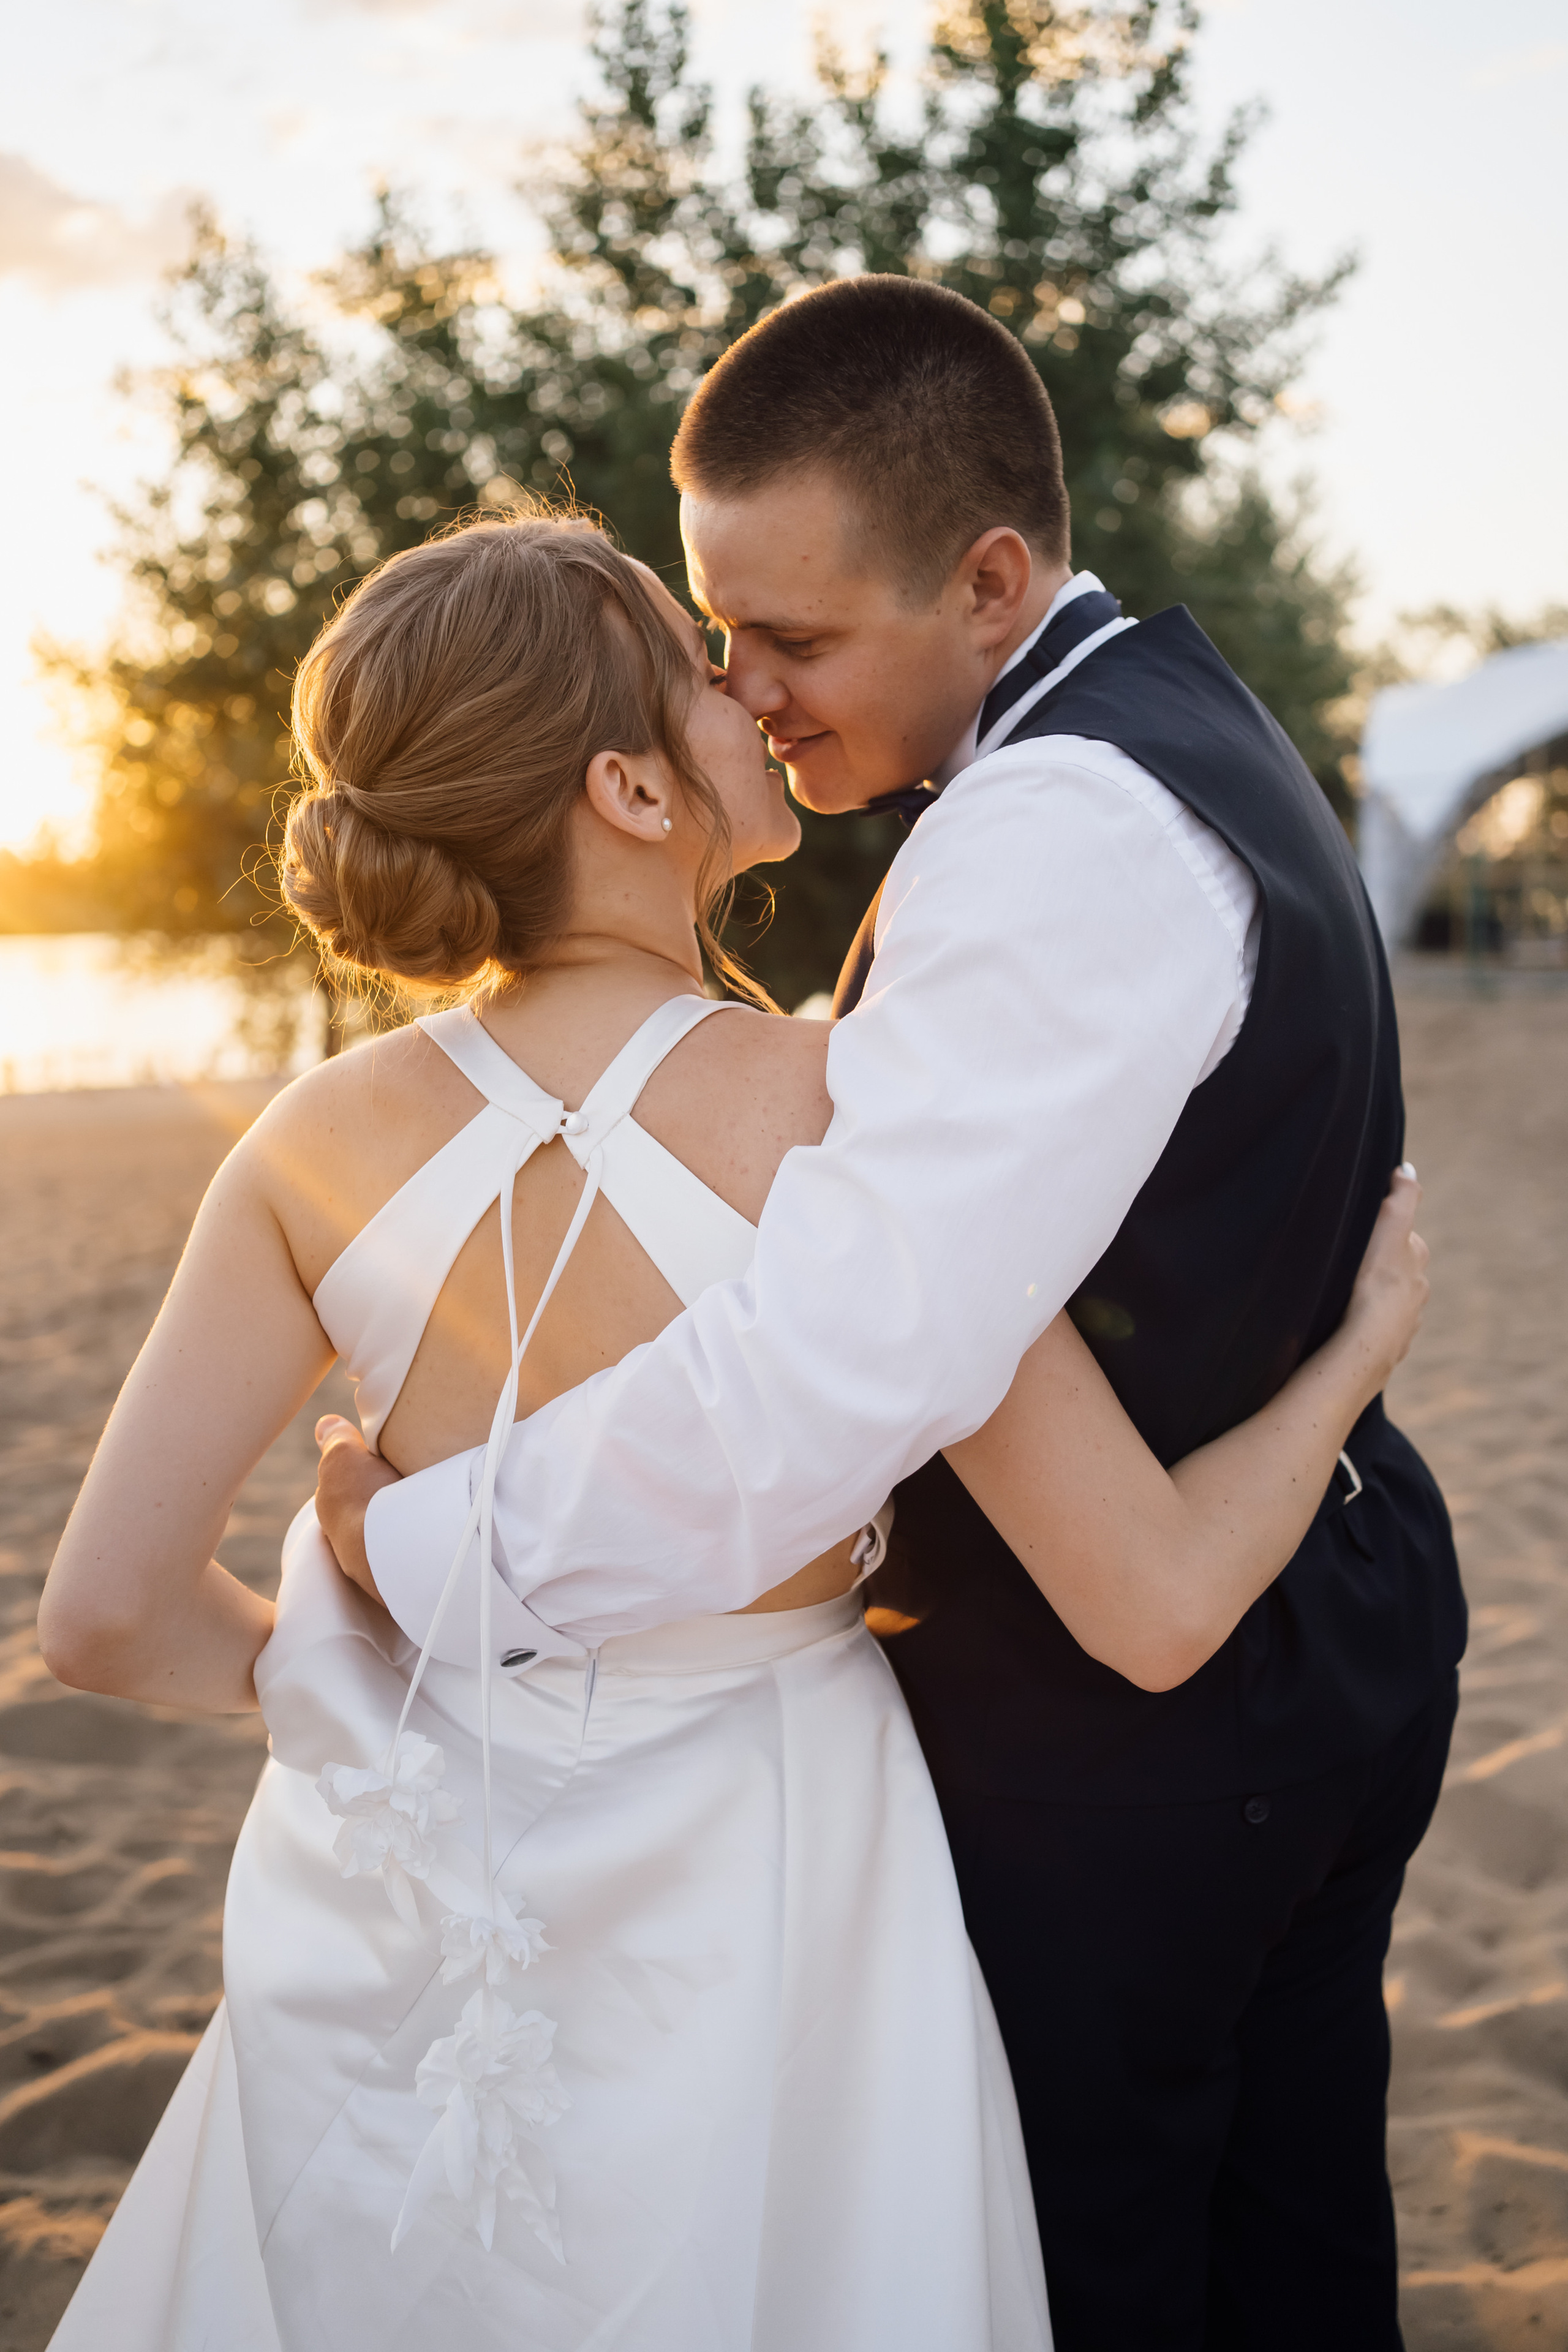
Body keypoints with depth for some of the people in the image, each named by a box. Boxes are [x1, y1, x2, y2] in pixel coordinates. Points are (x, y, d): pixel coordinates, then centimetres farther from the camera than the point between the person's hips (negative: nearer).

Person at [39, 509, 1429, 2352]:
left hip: (402, 1907, 3)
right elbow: (1157, 1603, -20)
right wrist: (1362, 1343, -3)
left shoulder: (321, 1145, -12)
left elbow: (105, 1616, -10)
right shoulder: (846, 1117, -22)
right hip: (743, 1908, -2)